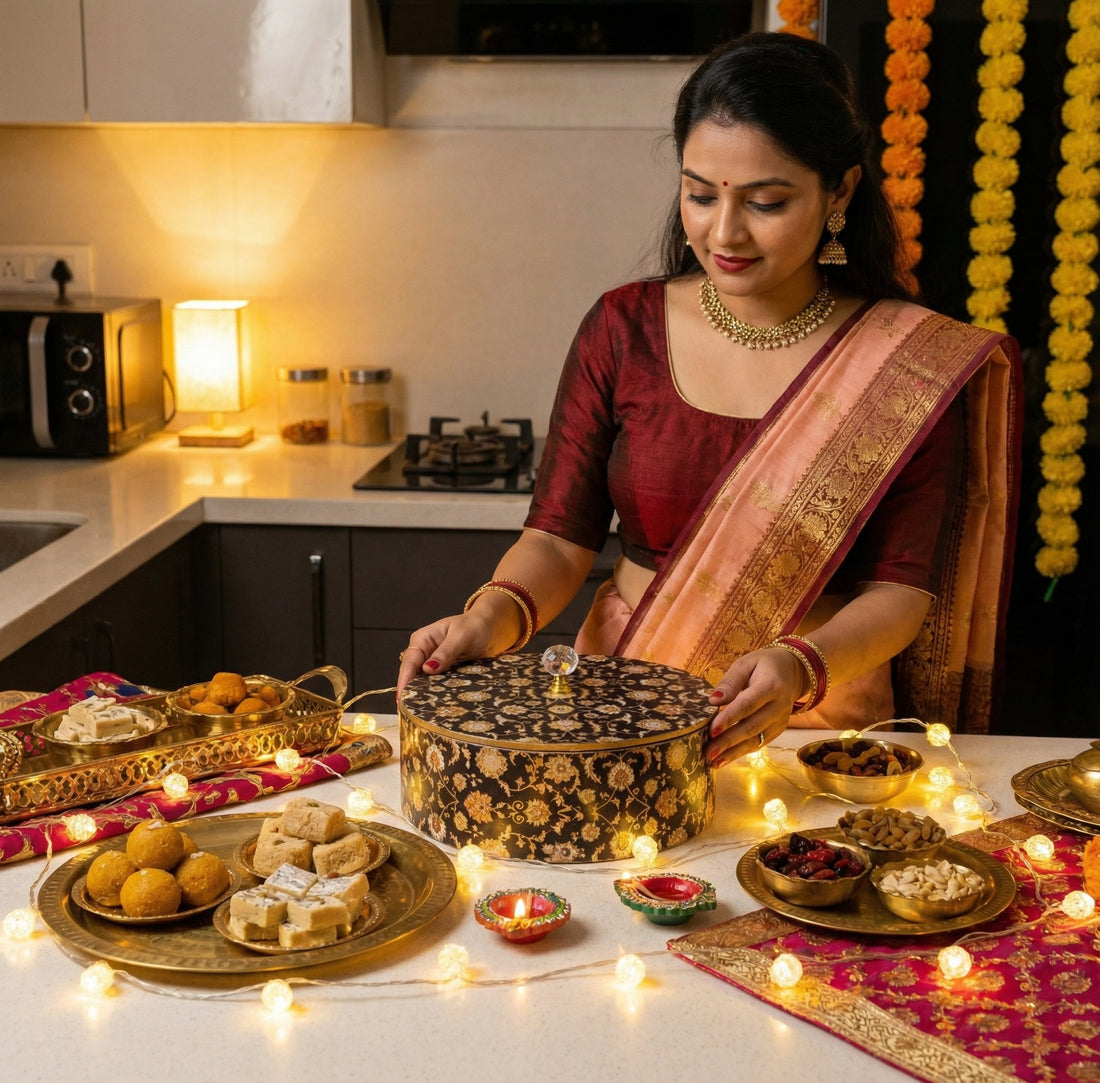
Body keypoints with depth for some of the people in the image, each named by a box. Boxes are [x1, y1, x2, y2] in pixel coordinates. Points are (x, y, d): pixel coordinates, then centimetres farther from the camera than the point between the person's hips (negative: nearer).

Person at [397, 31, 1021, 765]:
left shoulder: (916, 362, -3)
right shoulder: (624, 328, 3)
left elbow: (902, 590, -5)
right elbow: (560, 538, 3)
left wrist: (801, 669, -24)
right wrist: (497, 614, -18)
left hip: (818, 726, -1)